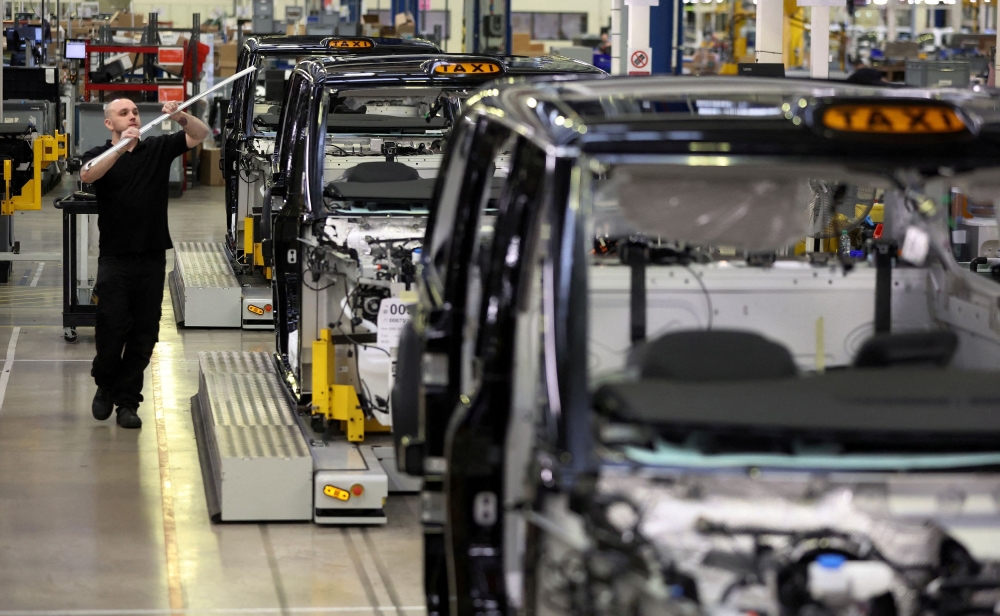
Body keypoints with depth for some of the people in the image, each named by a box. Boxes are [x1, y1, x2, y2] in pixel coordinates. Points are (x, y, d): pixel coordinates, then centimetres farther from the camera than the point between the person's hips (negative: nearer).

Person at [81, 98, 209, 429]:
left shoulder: (158, 148, 8)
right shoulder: (101, 155, 1)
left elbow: (201, 134, 1)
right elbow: (87, 175, -22)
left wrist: (181, 117, -20)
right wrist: (120, 148, -36)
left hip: (152, 258, 2)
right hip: (115, 258, -2)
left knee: (144, 334, 3)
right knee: (111, 330, -3)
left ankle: (127, 401, 12)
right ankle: (105, 386, 22)